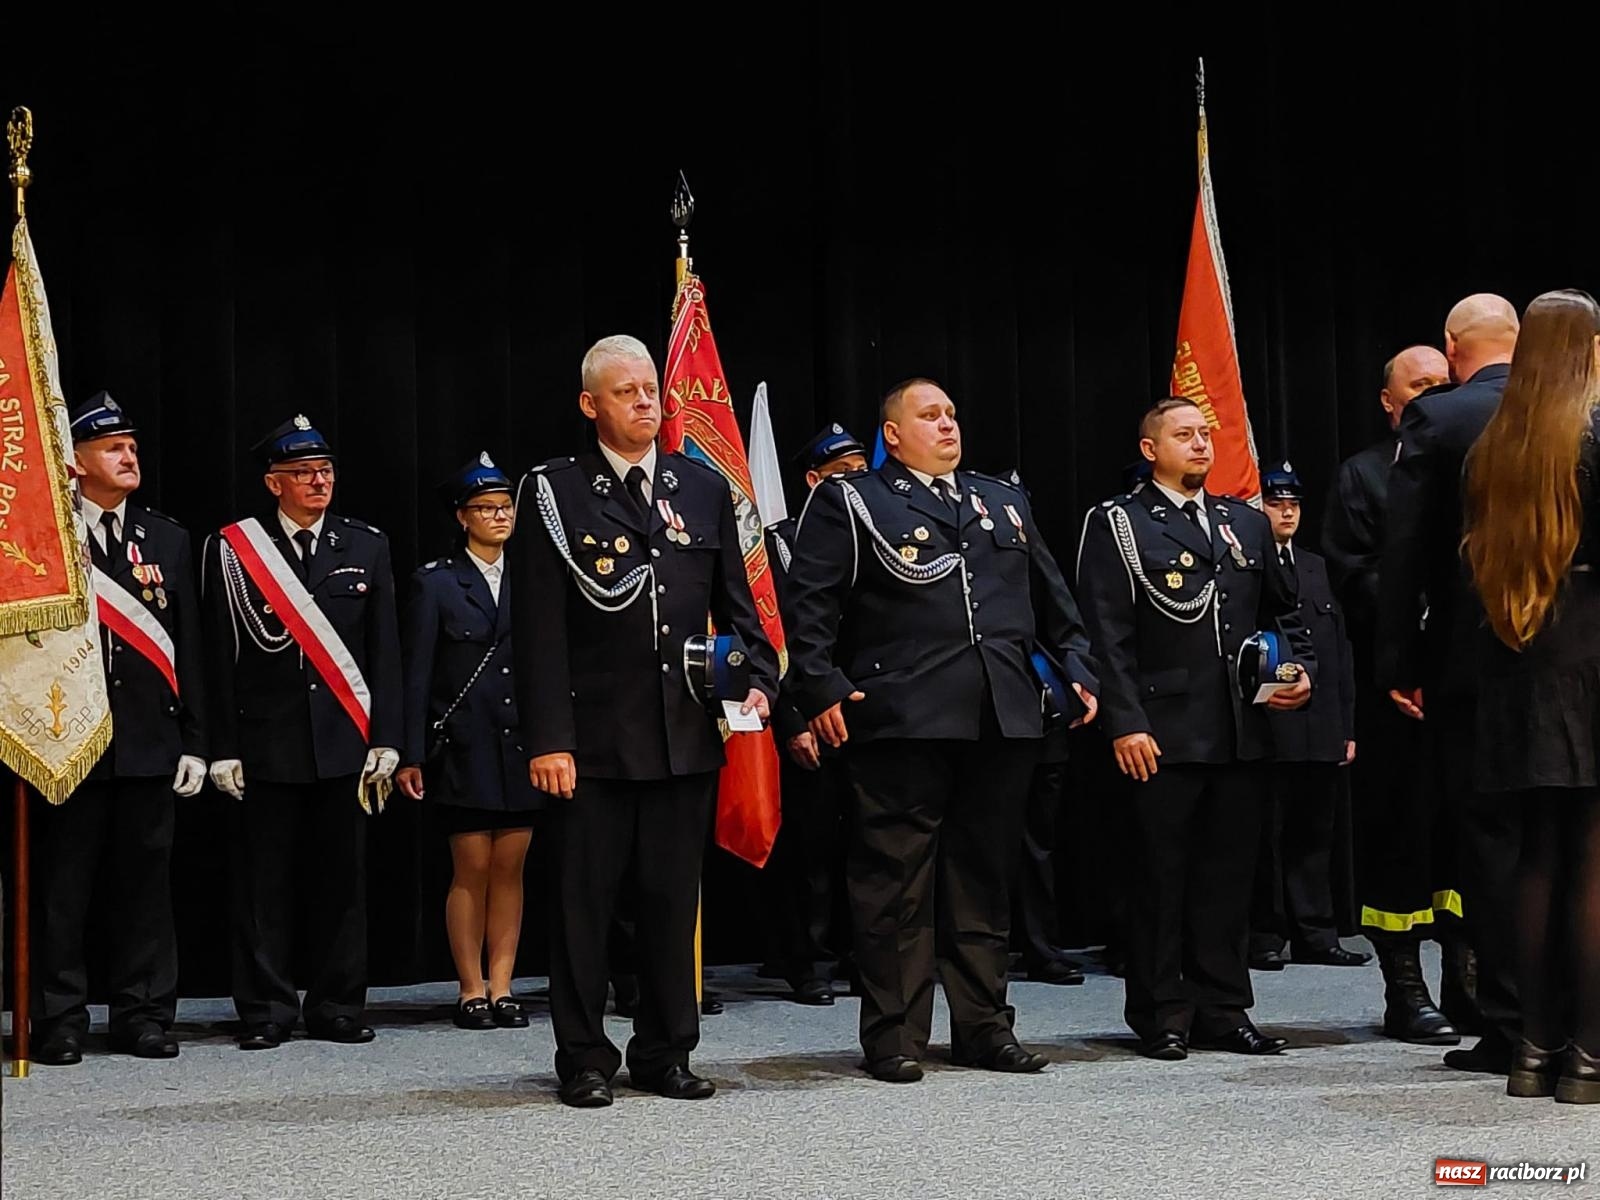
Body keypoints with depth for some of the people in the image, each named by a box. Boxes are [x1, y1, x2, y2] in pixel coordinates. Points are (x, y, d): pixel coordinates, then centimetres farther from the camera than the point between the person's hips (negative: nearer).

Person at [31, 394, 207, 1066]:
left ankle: (144, 1016, 15)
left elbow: (188, 650, 11)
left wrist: (193, 742, 6)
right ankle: (60, 1022, 10)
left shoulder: (167, 540, 11)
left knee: (145, 884, 7)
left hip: (150, 741, 3)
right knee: (62, 887, 2)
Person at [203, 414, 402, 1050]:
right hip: (266, 742, -2)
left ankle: (338, 1008, 15)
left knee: (342, 879, 5)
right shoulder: (232, 548, 2)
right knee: (264, 883, 2)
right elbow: (221, 657, 1)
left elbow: (384, 650, 7)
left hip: (344, 740, 2)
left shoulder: (366, 547, 9)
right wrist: (223, 748, -4)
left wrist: (385, 739, 1)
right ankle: (266, 1011, 11)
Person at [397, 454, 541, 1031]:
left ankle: (501, 988, 12)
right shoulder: (435, 583, 0)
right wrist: (410, 756, -6)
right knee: (472, 869, -1)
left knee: (510, 868, 4)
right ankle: (472, 991, 8)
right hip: (464, 749, -3)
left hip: (523, 745, 3)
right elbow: (416, 676, -1)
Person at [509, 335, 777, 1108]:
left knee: (673, 899, 9)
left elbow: (735, 605, 15)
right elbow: (538, 628, -5)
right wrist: (547, 738, -12)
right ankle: (584, 1060, 14)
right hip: (594, 738, -3)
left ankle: (666, 1054, 20)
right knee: (583, 901, 3)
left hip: (686, 735, 3)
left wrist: (756, 679, -3)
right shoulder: (554, 493, -1)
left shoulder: (704, 490, 12)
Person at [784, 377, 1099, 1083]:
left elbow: (1052, 597, 24)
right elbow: (810, 603, -2)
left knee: (985, 878, 10)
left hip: (1004, 722, 5)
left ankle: (983, 1026, 18)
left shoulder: (1005, 501, 22)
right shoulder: (848, 503, 6)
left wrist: (1077, 670, 15)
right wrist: (821, 689, -11)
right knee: (896, 880, -2)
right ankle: (893, 1036, 5)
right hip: (901, 720, -5)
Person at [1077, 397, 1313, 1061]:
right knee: (1161, 875, 1)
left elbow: (1283, 610, 23)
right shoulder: (1117, 524, 1)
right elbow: (1109, 634, -6)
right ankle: (1161, 1014, 9)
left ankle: (1222, 1010, 16)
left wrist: (1301, 669, 4)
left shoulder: (1246, 522, 17)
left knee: (1230, 873, 9)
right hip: (1164, 732, -5)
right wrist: (1125, 722, -14)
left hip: (1241, 730, 5)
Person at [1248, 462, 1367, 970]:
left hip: (1322, 733, 6)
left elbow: (1341, 651, 19)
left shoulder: (1317, 568, 19)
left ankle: (1315, 935, 16)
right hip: (1269, 731, -6)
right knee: (1267, 837, -1)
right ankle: (1265, 937, 7)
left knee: (1315, 836, 10)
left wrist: (1347, 726, 14)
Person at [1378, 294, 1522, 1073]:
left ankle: (1507, 1028, 3)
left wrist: (1398, 663, -3)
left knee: (1491, 837, 1)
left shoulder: (1434, 420, -6)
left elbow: (1404, 554, -8)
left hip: (1471, 661, -3)